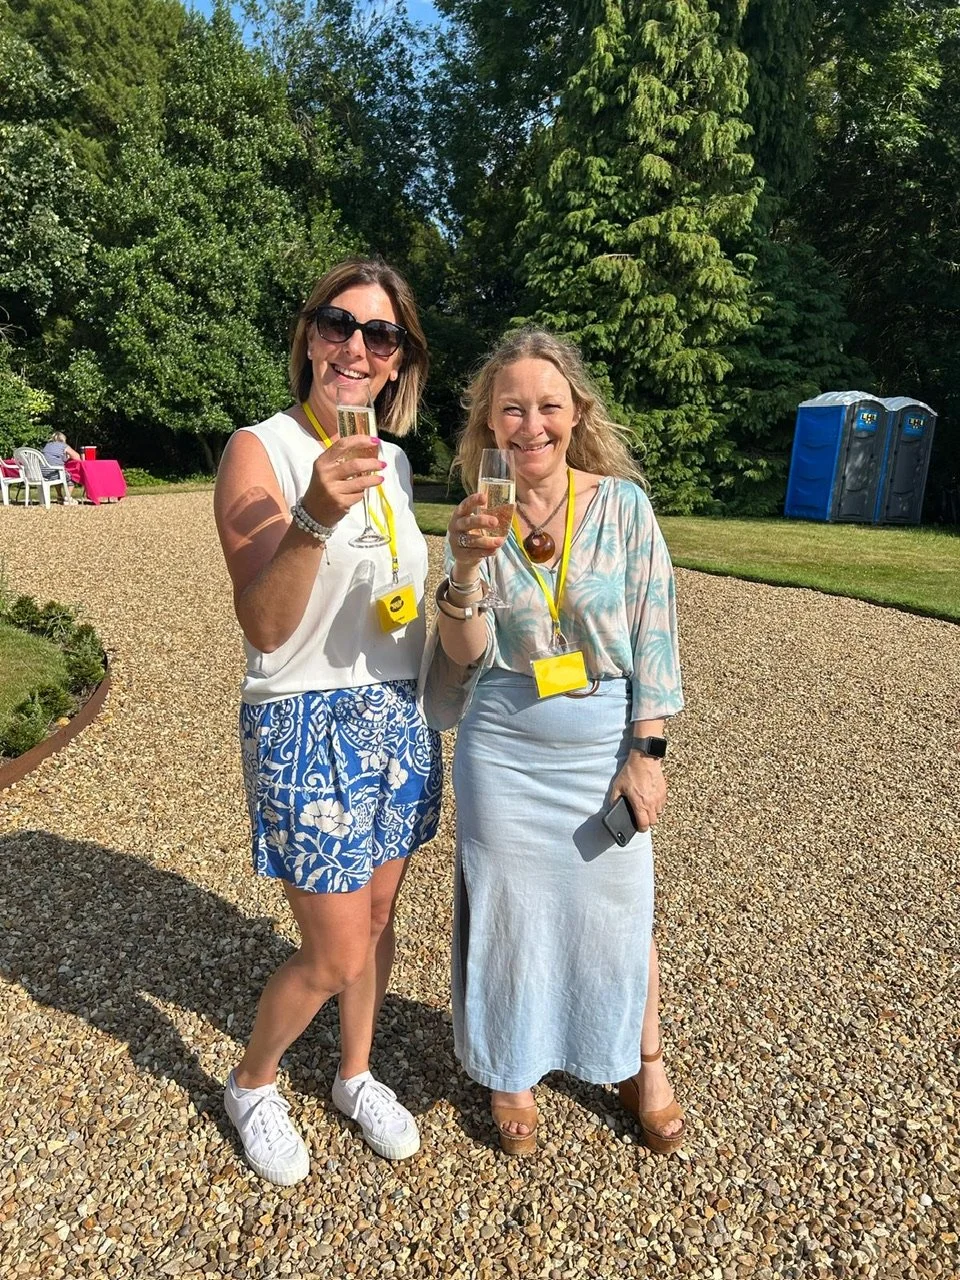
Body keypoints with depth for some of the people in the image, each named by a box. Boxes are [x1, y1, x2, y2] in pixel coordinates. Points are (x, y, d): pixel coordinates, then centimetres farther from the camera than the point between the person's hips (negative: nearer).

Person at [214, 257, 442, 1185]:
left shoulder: (393, 459, 8)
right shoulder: (261, 450, -12)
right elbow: (264, 628, -24)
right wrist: (315, 514, -37)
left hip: (398, 719, 6)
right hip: (307, 724, -6)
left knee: (377, 920, 19)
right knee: (334, 955, 5)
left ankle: (356, 1077, 44)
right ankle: (250, 1084, 37)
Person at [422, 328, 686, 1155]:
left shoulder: (622, 503, -5)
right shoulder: (478, 519, -1)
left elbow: (654, 632, -5)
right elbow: (466, 657, -6)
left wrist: (647, 751, -8)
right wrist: (467, 569, -24)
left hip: (606, 749, 0)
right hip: (505, 753, 1)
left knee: (622, 911, 13)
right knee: (508, 912, 13)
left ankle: (644, 1066, 41)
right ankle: (513, 1070, 39)